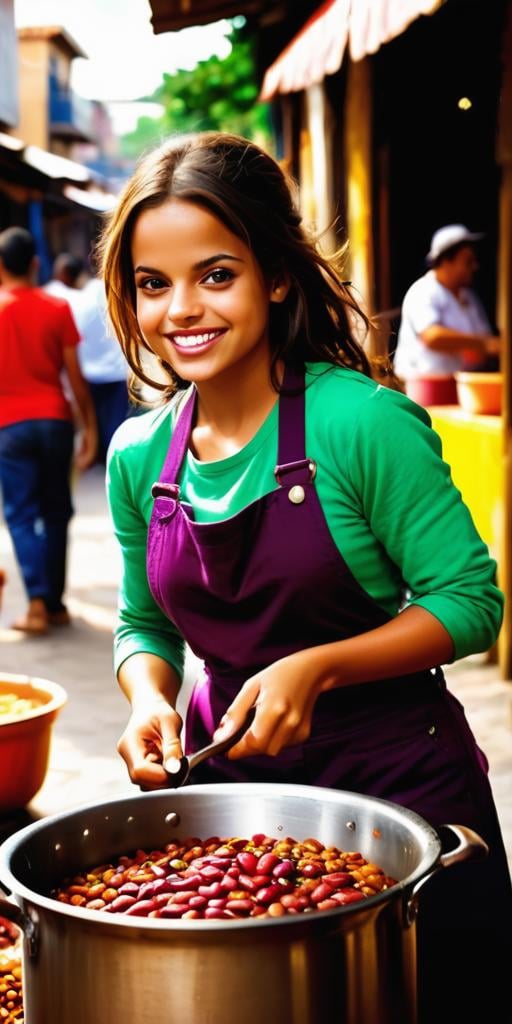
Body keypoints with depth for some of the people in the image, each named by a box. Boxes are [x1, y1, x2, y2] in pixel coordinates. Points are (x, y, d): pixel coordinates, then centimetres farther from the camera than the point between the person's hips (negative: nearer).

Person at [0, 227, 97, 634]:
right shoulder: (57, 309, 0)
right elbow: (75, 376, -1)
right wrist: (90, 427, 5)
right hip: (55, 420, 1)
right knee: (56, 512, 11)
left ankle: (38, 602, -12)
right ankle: (55, 602, 15)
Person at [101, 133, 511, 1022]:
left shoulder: (361, 422, -19)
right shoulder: (138, 456, -2)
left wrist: (316, 668, -25)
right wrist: (148, 700, -10)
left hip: (394, 774, -4)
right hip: (229, 768, 5)